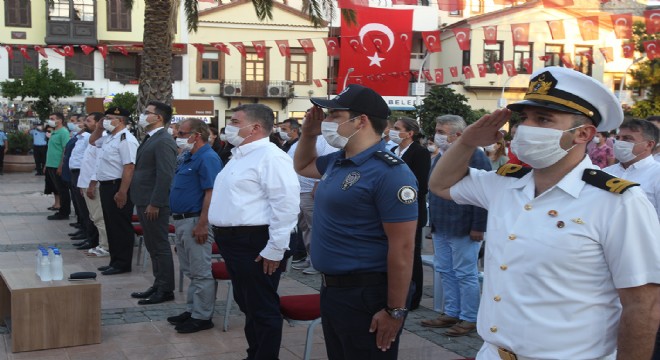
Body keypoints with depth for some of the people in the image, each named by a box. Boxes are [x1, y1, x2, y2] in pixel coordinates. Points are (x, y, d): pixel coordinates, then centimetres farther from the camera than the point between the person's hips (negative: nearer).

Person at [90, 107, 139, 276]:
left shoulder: (125, 140, -17)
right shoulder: (109, 138, 14)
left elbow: (129, 167, -24)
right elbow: (92, 141, 34)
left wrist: (122, 193, -27)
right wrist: (99, 126, 16)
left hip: (118, 187, -10)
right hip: (106, 186, 10)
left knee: (121, 227, -2)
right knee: (111, 225, 15)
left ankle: (122, 264, 6)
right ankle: (115, 261, 24)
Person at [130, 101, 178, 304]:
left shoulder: (163, 142, -16)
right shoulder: (150, 139, 15)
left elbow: (165, 175, -22)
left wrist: (154, 204, -22)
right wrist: (142, 203, 16)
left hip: (155, 204, -10)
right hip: (145, 202, 10)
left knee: (160, 247, -2)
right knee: (153, 247, 16)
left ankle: (165, 291, 6)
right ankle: (158, 285, 25)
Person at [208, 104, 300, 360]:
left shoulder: (270, 157, -16)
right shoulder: (240, 156, 17)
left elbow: (286, 204, -23)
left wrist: (275, 249, -23)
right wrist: (224, 237, 24)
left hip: (255, 245, -10)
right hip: (234, 242, 11)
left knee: (263, 309, -1)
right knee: (247, 304, 19)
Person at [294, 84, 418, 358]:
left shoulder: (388, 172, -21)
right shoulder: (336, 161, 8)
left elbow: (402, 248, -22)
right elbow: (302, 166, 31)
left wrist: (395, 311, -21)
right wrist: (309, 132, 11)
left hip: (367, 294, -9)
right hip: (332, 289, 9)